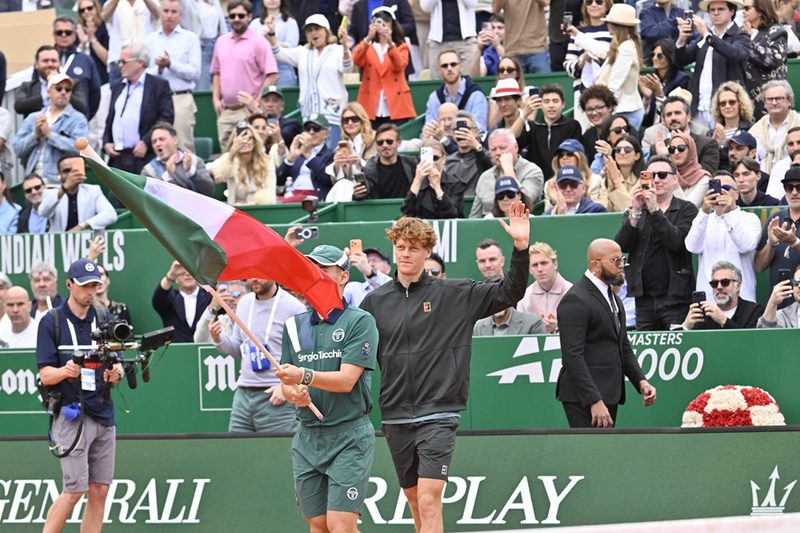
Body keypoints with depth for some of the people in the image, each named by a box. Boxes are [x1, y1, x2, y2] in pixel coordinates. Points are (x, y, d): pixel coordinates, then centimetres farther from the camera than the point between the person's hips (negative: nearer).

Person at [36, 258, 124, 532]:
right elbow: (45, 375, -5)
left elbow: (118, 365, 11)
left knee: (99, 491, 3)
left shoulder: (104, 322, 13)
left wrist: (116, 374, -13)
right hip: (70, 414, -5)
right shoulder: (51, 322, -1)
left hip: (103, 414, 5)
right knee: (74, 490, -11)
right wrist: (66, 371, -27)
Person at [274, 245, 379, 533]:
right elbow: (287, 382, 11)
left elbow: (347, 380, -15)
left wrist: (305, 376, -30)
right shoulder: (295, 325, 12)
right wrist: (294, 393, -13)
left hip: (348, 436, -6)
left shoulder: (360, 322, -5)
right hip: (307, 438, 6)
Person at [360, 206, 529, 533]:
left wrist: (520, 247, -15)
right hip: (395, 417, 4)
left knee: (429, 502, -15)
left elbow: (509, 292, -2)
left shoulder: (454, 295, 0)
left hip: (437, 416, -4)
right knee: (414, 500, 13)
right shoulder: (375, 303, 8)